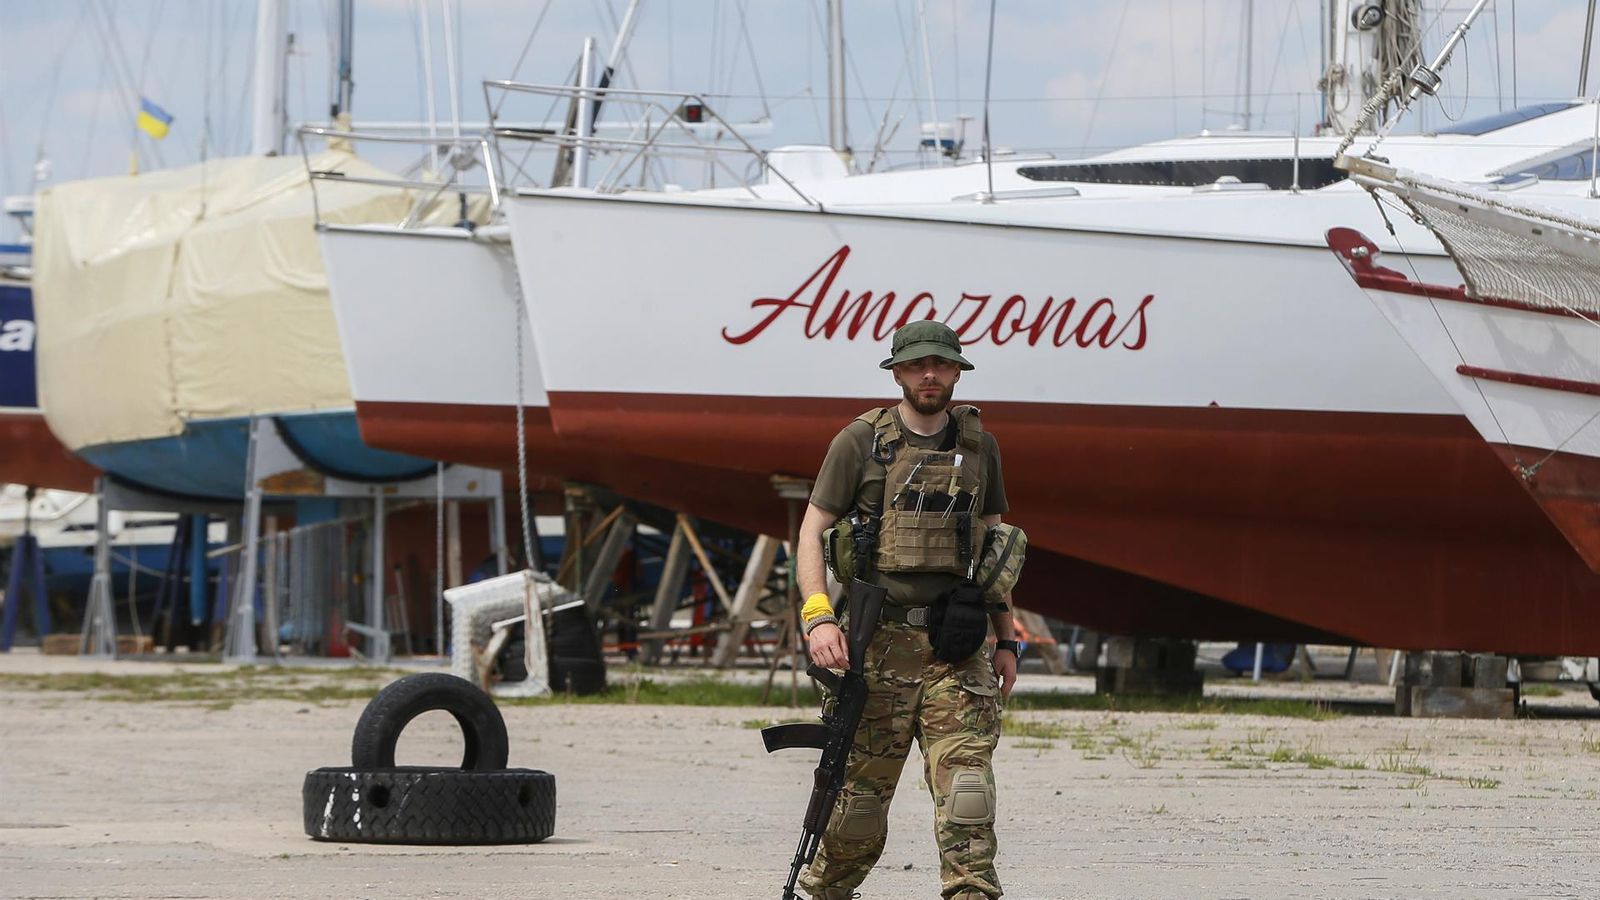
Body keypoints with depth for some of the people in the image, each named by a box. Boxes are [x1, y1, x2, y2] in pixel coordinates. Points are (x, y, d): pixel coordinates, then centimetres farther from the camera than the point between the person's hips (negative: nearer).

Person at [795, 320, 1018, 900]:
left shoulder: (978, 446, 13)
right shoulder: (861, 442, 1)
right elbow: (812, 532, 0)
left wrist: (1006, 640, 16)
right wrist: (819, 618, -14)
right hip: (878, 642, -2)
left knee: (965, 781, -11)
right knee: (860, 792, 3)